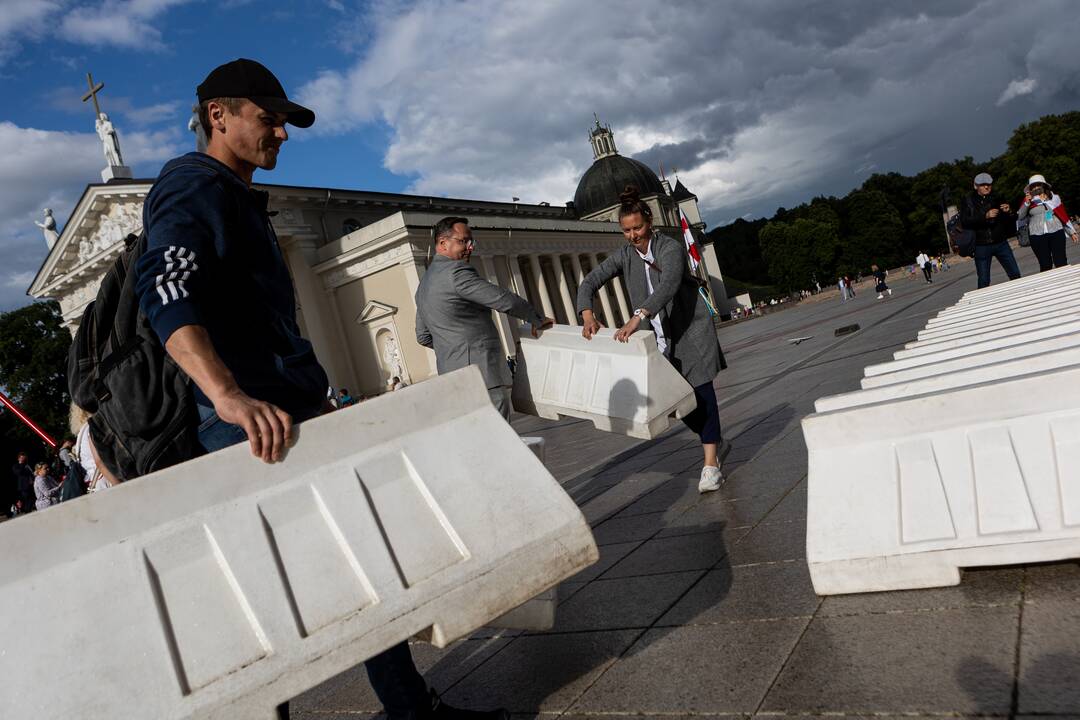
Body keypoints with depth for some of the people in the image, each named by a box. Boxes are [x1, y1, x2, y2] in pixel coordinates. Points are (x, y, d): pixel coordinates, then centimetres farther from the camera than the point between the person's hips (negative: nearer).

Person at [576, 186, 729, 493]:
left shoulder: (671, 248, -16)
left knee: (700, 390, -10)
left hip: (691, 329, -5)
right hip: (660, 337, 5)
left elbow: (669, 284, -35)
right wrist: (587, 313, -26)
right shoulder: (624, 255, 0)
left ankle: (710, 464, -9)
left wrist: (637, 317, -49)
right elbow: (589, 282, -6)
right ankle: (716, 443, 29)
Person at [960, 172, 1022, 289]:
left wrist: (1009, 212, -12)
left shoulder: (997, 199, 8)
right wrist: (985, 216, -25)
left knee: (1015, 274, 2)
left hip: (1000, 243, 3)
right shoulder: (968, 202, 1)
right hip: (981, 246, -3)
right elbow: (964, 222, -14)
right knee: (984, 281, 0)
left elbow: (1013, 219, 11)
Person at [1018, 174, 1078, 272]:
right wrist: (1026, 203, -18)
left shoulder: (1054, 197, 11)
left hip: (1056, 232, 1)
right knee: (1045, 265, 1)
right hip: (1037, 236, -1)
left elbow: (1063, 215, 15)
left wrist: (1072, 232, 14)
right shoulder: (1029, 200, 7)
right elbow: (1020, 217, -5)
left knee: (1061, 263, -2)